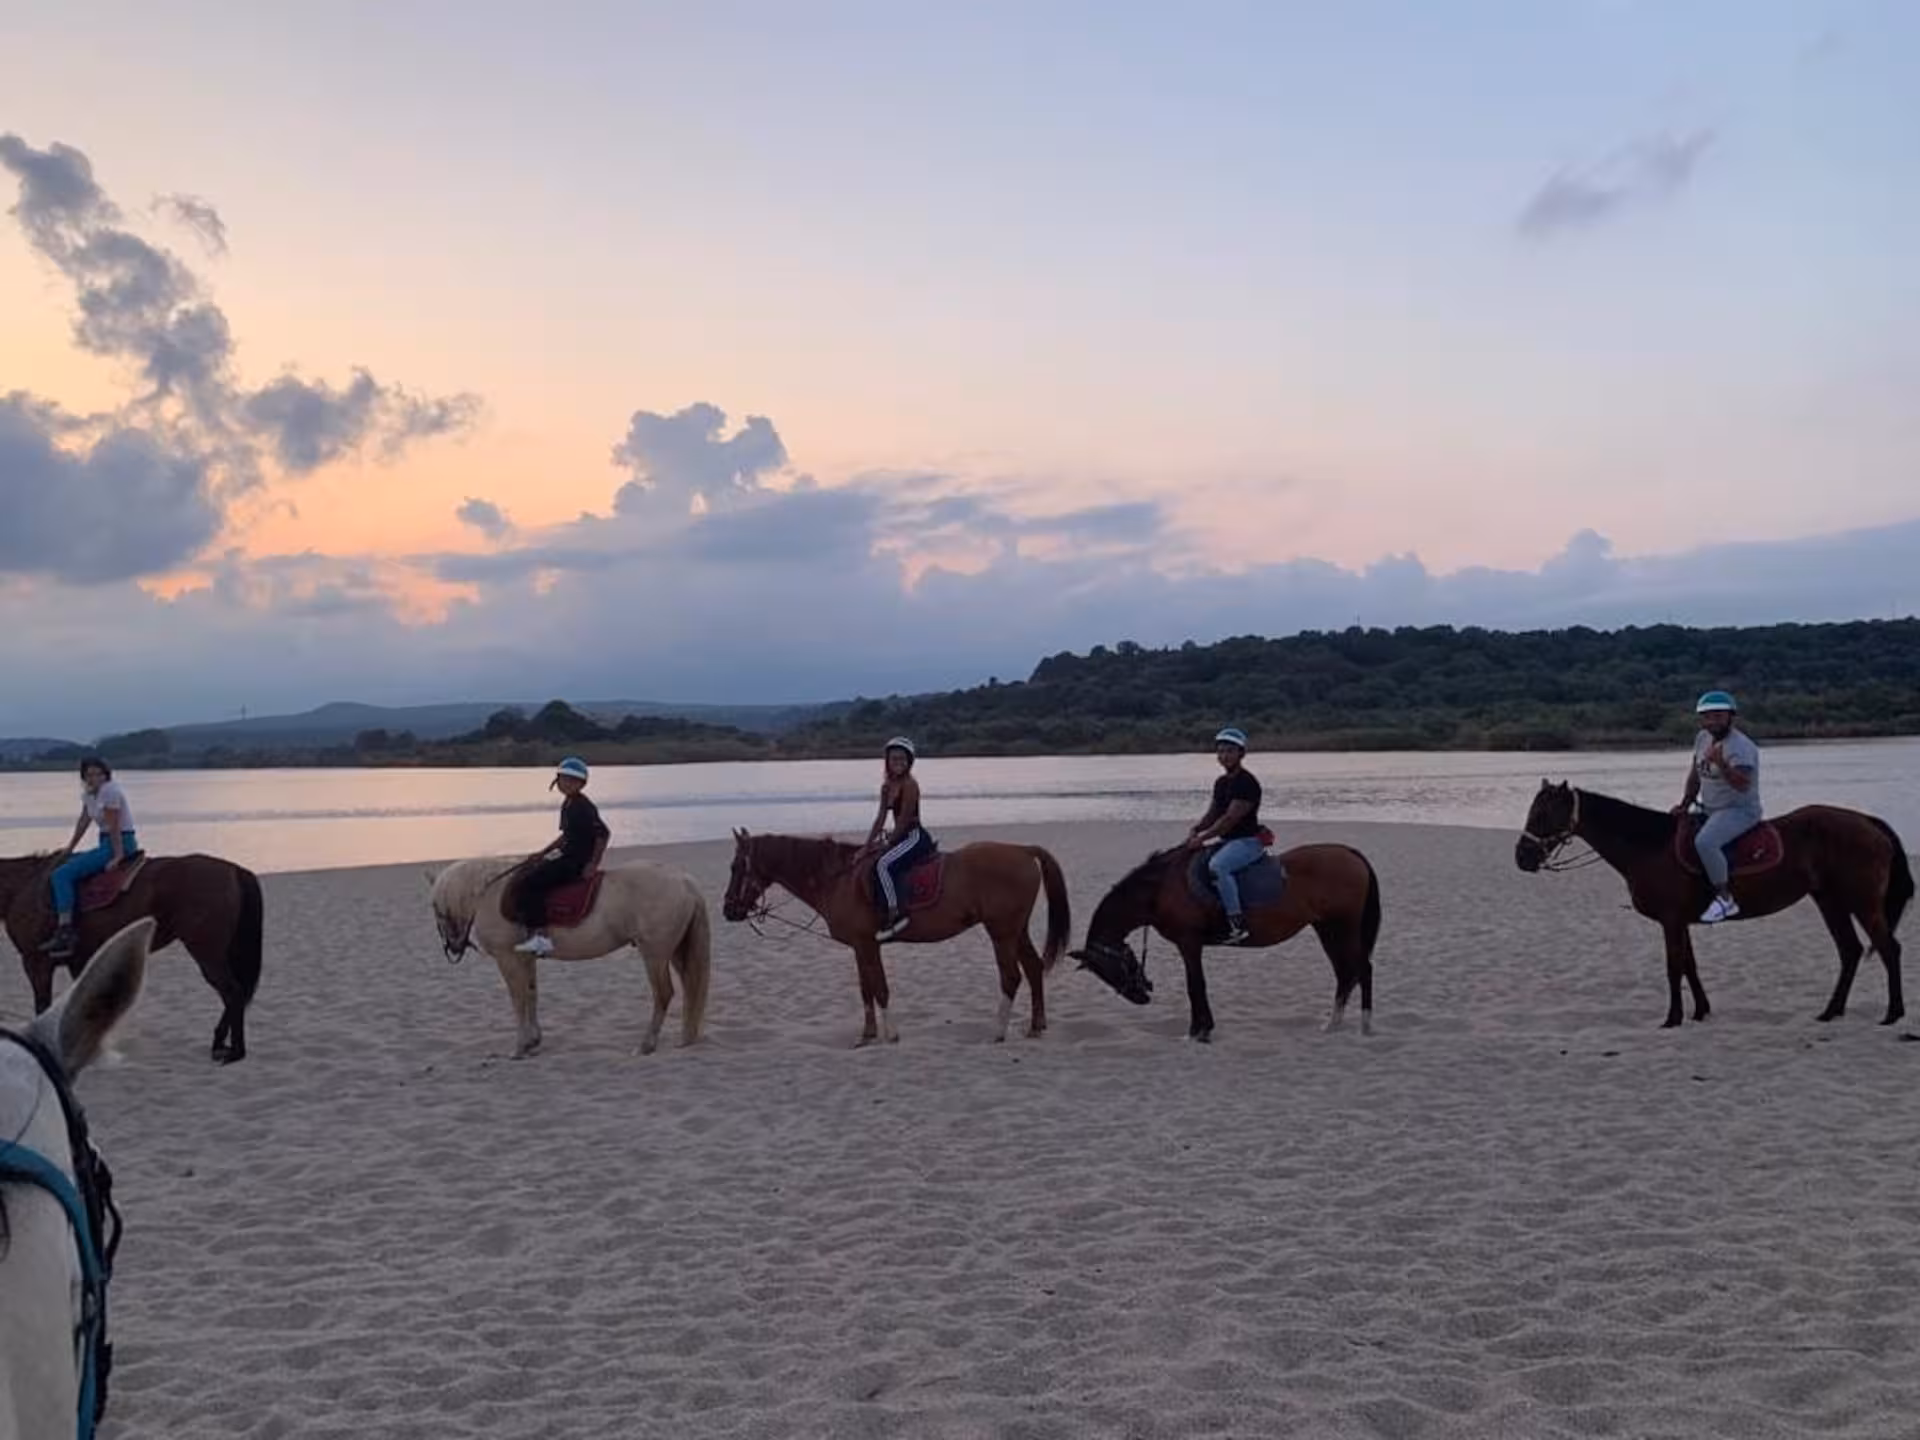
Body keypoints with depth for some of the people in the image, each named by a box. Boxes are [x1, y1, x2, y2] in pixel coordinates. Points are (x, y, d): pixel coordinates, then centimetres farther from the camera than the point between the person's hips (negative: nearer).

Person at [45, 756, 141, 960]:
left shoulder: (109, 791, -17)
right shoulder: (89, 792, 11)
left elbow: (114, 828, -19)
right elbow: (83, 821, 19)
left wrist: (118, 857, -20)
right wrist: (69, 849, 18)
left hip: (121, 843, -10)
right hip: (106, 843, 10)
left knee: (62, 874, -16)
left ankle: (65, 933, -20)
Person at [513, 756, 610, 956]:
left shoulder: (583, 807, -17)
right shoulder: (568, 804, 13)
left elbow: (603, 834, -22)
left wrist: (593, 864, -20)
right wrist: (544, 853, 20)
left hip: (577, 863, -11)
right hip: (568, 858, 11)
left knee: (529, 884, -18)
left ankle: (539, 936, -22)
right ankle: (535, 931, 18)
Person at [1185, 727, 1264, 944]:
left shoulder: (1246, 782, -16)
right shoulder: (1221, 783, 14)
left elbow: (1230, 818, -21)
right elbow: (1213, 813, 19)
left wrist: (1202, 838, -20)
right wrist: (1195, 830, -1)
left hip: (1247, 841, -11)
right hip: (1228, 841, 11)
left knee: (1217, 865, -34)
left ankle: (1237, 922, -35)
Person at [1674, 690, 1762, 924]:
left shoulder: (1740, 747, -20)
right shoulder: (1703, 738, 7)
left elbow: (1742, 785, -31)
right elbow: (1695, 775, 18)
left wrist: (1721, 764, -43)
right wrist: (1685, 804, 11)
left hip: (1740, 811, -10)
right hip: (1709, 809, 10)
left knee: (1704, 842, -33)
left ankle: (1725, 898, -23)